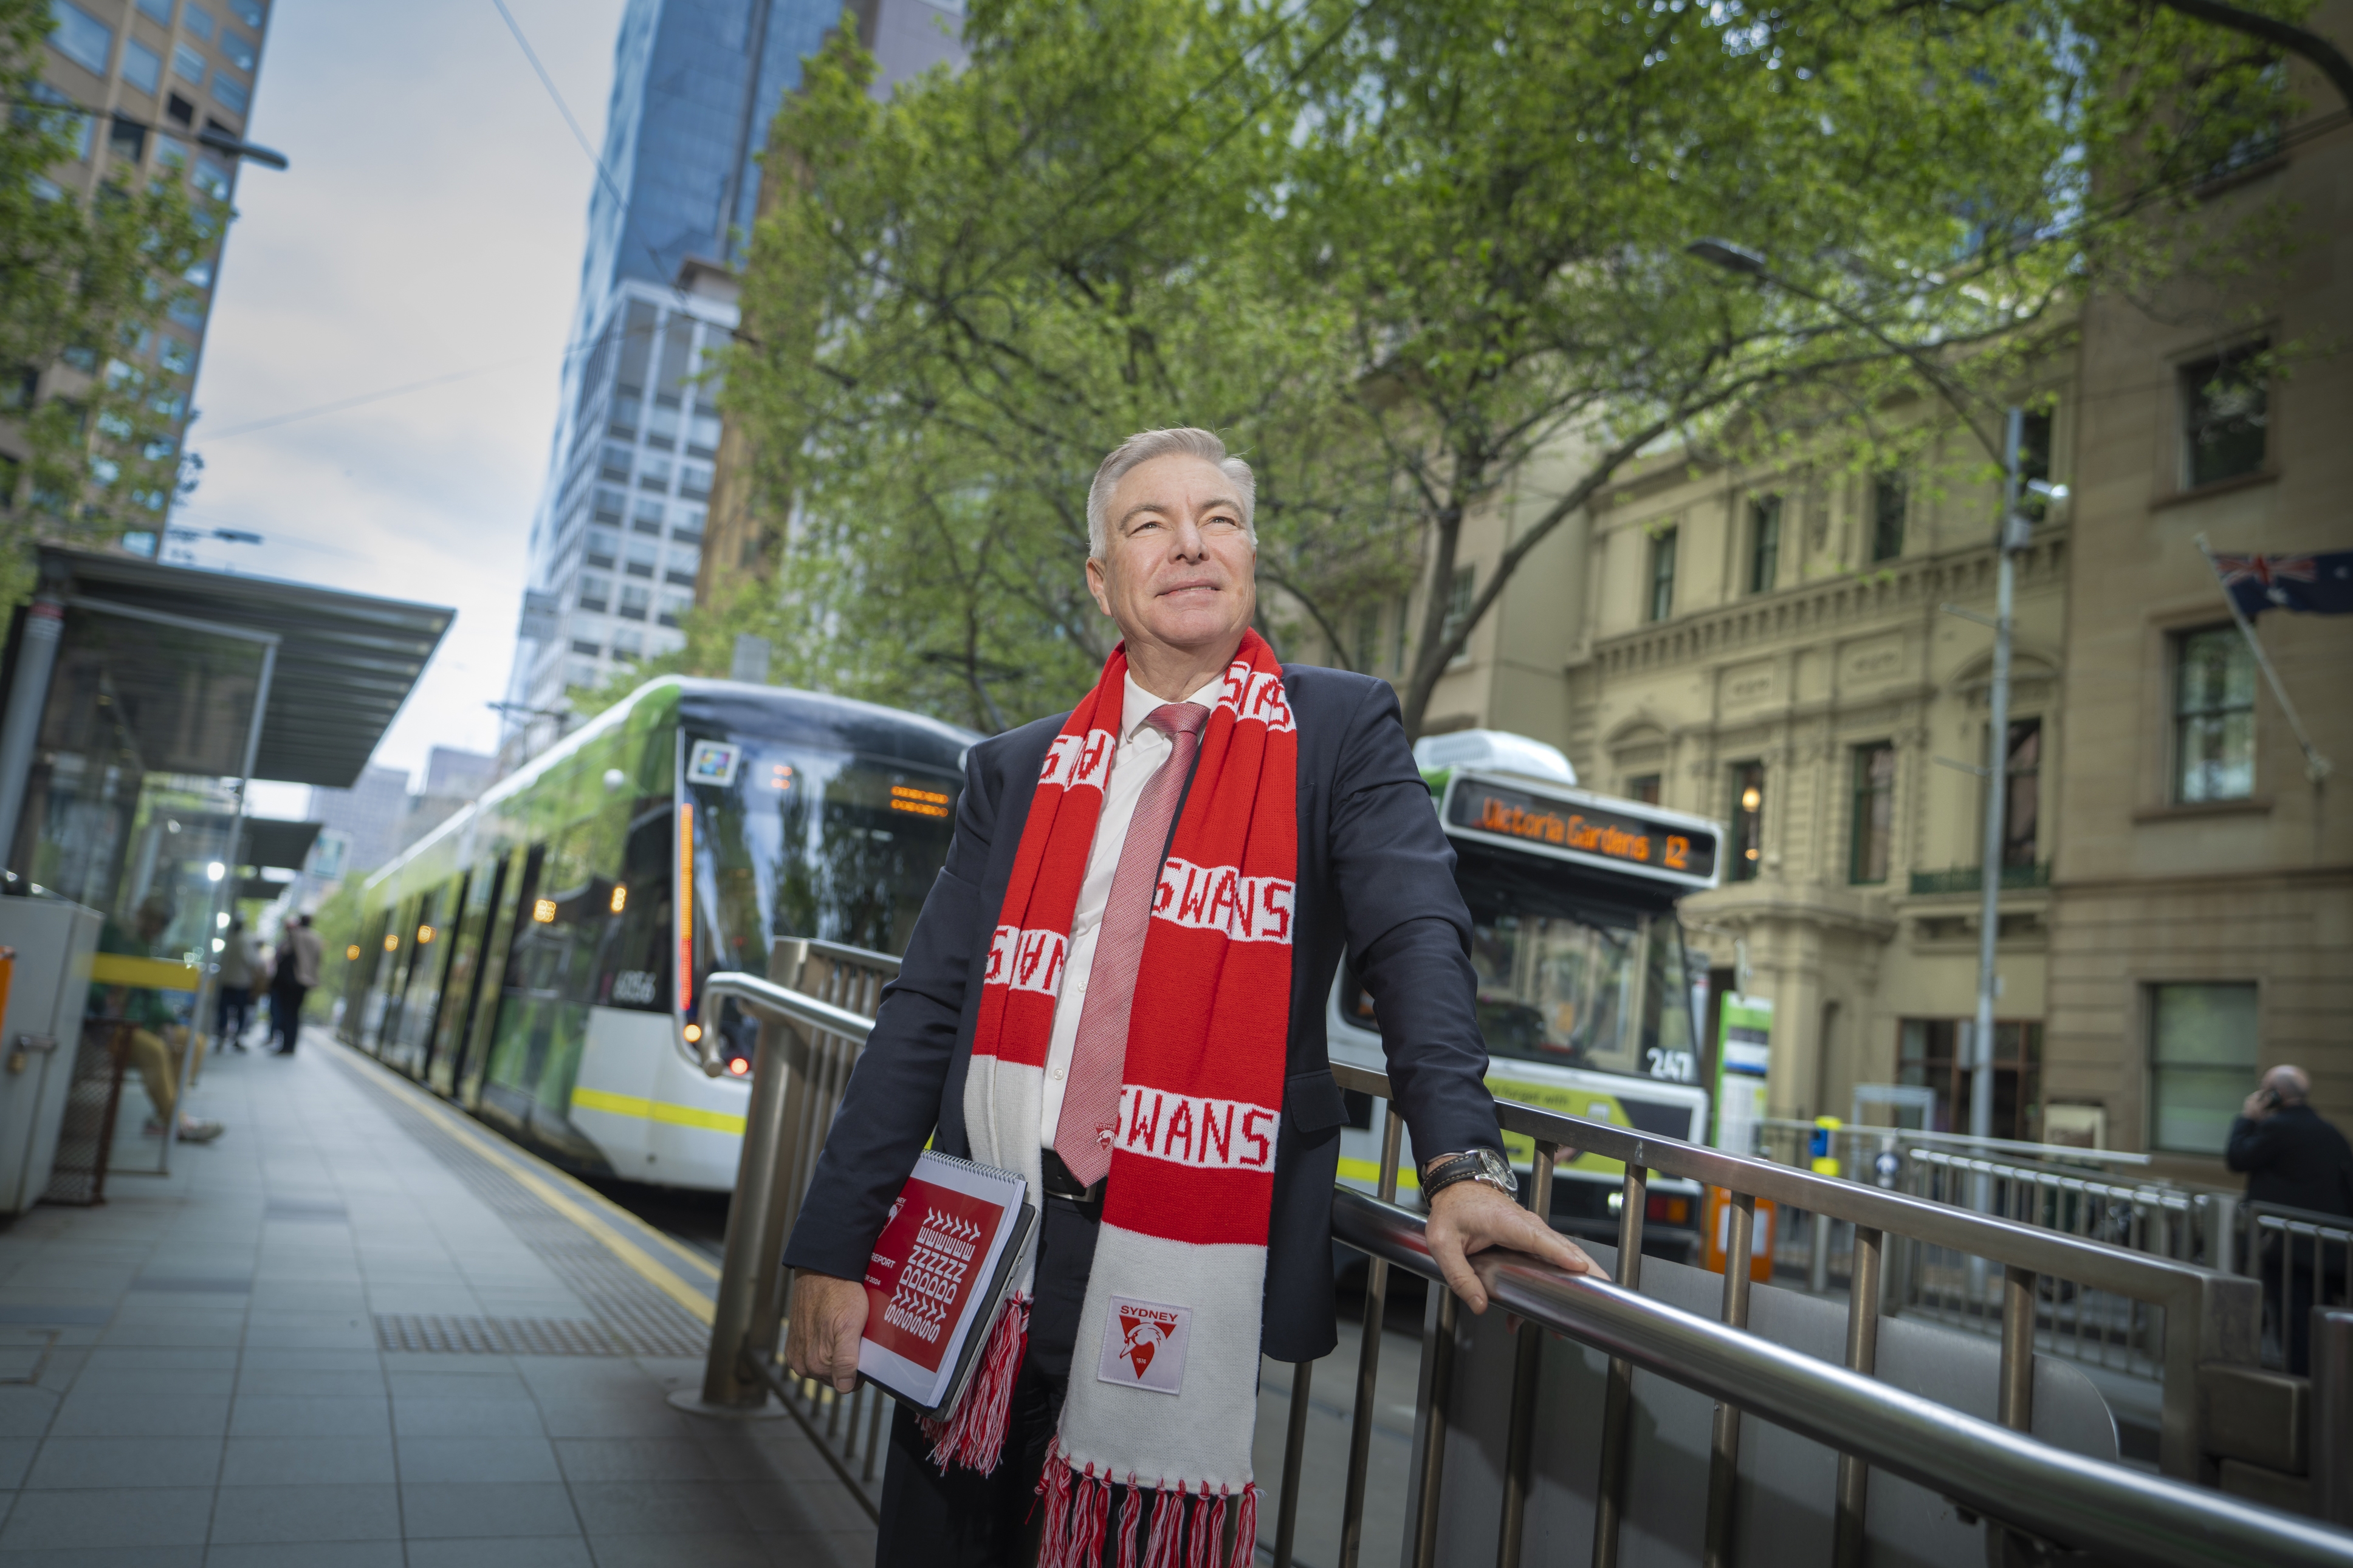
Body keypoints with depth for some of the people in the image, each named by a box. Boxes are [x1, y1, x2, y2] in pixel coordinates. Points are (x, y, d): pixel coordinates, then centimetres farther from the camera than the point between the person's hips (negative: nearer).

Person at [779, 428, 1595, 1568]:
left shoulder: (1342, 731, 1)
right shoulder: (1014, 772, 9)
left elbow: (1415, 939, -12)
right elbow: (925, 1014, 7)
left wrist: (1461, 1165, -27)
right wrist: (834, 1247, 2)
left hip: (1186, 1281, -3)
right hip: (977, 1264, 3)